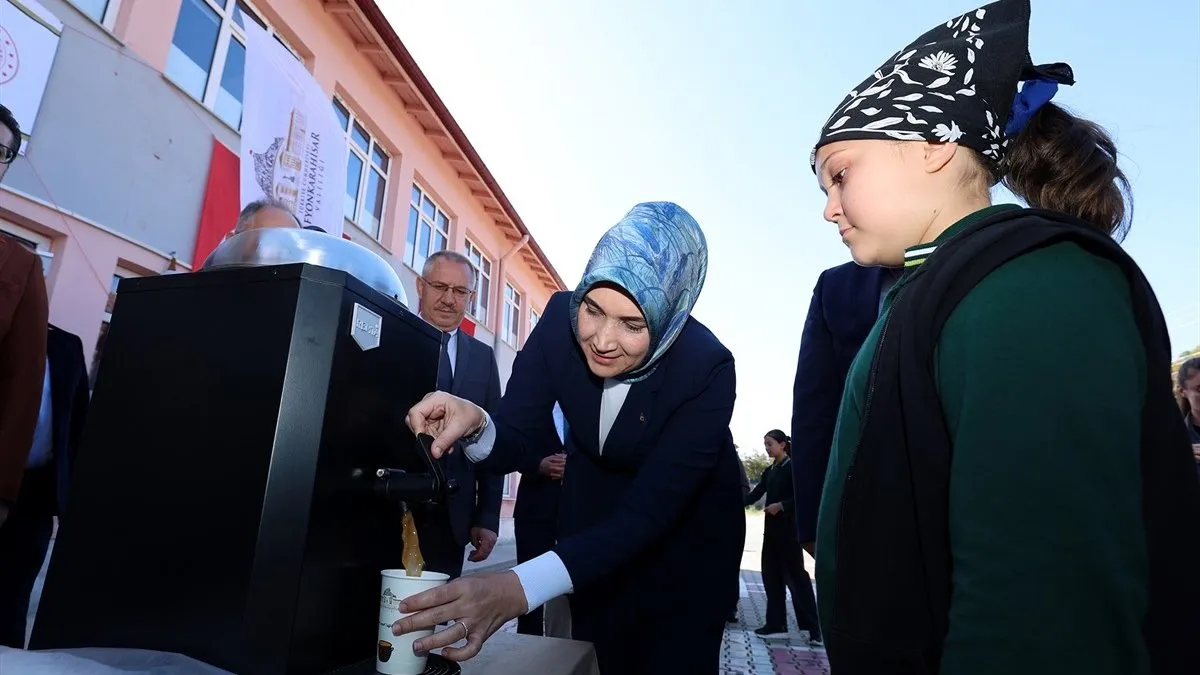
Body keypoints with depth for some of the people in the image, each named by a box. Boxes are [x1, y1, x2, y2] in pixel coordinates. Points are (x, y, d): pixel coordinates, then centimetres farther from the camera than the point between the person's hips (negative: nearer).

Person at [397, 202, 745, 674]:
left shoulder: (706, 369, -33)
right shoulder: (562, 319, -24)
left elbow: (647, 513, -38)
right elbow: (516, 440, -18)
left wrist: (519, 588, -51)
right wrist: (475, 427, -43)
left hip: (687, 524, -2)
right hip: (595, 502, 3)